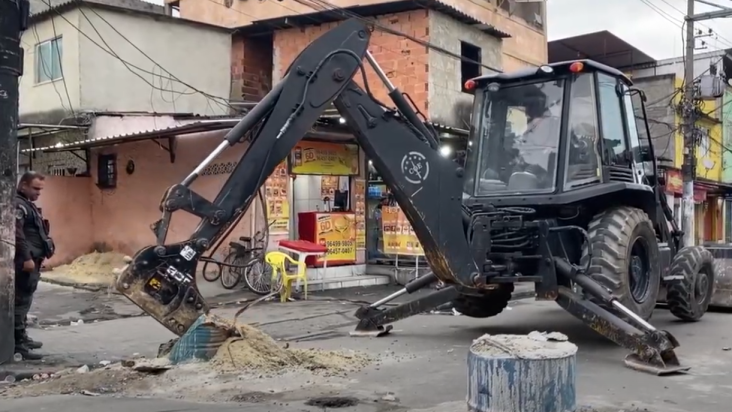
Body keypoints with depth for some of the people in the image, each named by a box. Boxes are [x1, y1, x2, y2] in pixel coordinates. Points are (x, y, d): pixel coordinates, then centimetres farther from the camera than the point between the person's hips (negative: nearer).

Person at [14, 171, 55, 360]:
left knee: (25, 300, 17)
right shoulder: (18, 205, -13)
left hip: (32, 260, 11)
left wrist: (34, 257, 22)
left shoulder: (28, 205, 20)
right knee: (21, 300, -11)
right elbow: (17, 234, -23)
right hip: (24, 262, -11)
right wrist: (26, 258, -26)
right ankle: (17, 344, -11)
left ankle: (21, 337, 27)